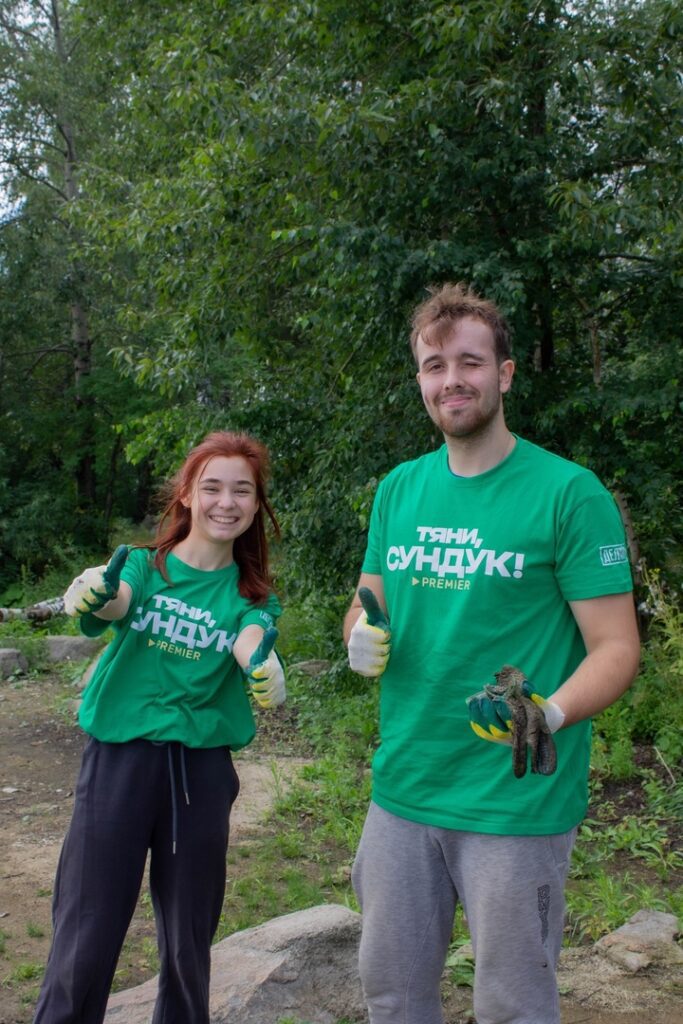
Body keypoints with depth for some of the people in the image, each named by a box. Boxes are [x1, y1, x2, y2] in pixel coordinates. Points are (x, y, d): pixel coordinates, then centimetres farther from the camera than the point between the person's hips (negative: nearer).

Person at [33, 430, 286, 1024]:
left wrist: (260, 658, -41)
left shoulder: (253, 597, 5)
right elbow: (102, 606, -21)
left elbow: (250, 646, -17)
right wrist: (95, 591, -45)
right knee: (84, 944, 1)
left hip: (202, 770, 2)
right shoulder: (140, 566, 1)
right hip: (119, 759, -1)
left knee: (189, 945, 12)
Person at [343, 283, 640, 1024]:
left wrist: (550, 715, -31)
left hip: (517, 802, -5)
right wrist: (363, 638, -8)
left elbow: (616, 647, -12)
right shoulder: (399, 488, 7)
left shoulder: (569, 493, -11)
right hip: (402, 788, 5)